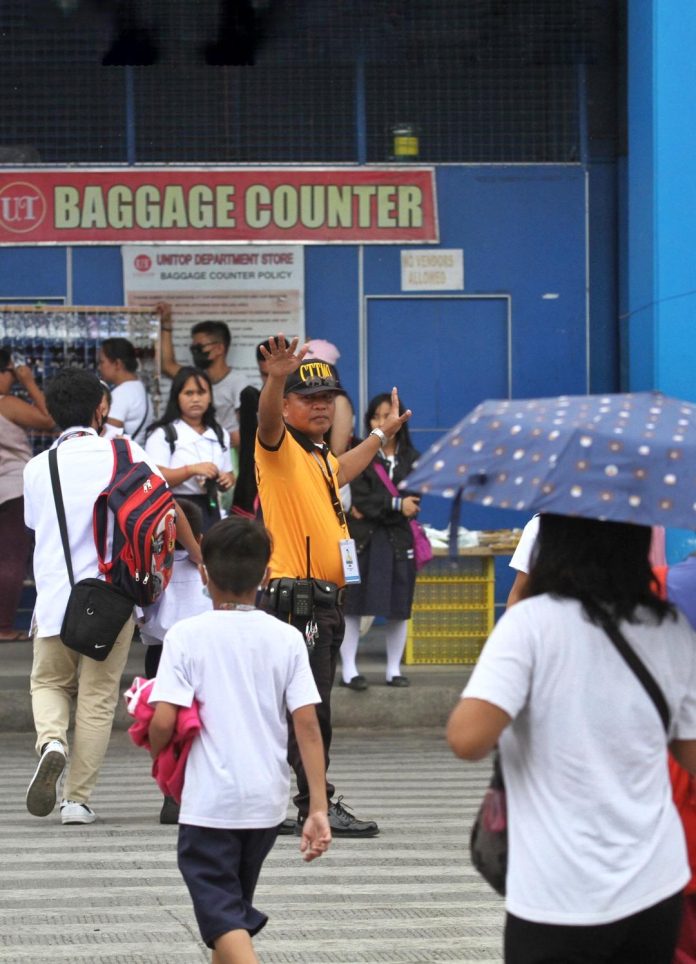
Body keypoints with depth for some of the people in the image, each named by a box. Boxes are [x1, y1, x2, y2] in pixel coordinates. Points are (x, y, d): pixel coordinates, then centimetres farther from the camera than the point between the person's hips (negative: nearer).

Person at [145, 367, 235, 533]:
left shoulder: (220, 434, 17)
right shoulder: (162, 434, -2)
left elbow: (228, 474, 23)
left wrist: (227, 480, 0)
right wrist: (192, 470, -21)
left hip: (209, 511, 5)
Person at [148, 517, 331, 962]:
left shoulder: (186, 636, -9)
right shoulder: (287, 638, 0)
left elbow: (163, 721, -16)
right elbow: (307, 724, -5)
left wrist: (156, 749, 7)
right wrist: (318, 809, -5)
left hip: (210, 803, -5)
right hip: (268, 802, 5)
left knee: (223, 915, -5)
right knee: (236, 902, 23)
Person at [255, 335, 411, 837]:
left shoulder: (319, 456, 20)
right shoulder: (280, 448, -7)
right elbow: (268, 419, -30)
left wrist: (382, 434, 55)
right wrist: (276, 378, -50)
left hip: (326, 600, 9)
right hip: (296, 599, -9)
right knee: (310, 707, -10)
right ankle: (318, 806, -8)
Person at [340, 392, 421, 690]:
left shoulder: (411, 459, 10)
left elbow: (412, 503, -2)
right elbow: (359, 498, -8)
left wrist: (373, 508, -11)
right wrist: (396, 504, -13)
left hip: (398, 541, 2)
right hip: (362, 541, -2)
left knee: (398, 609, 4)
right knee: (352, 606, -5)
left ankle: (394, 670, 12)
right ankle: (348, 669, -1)